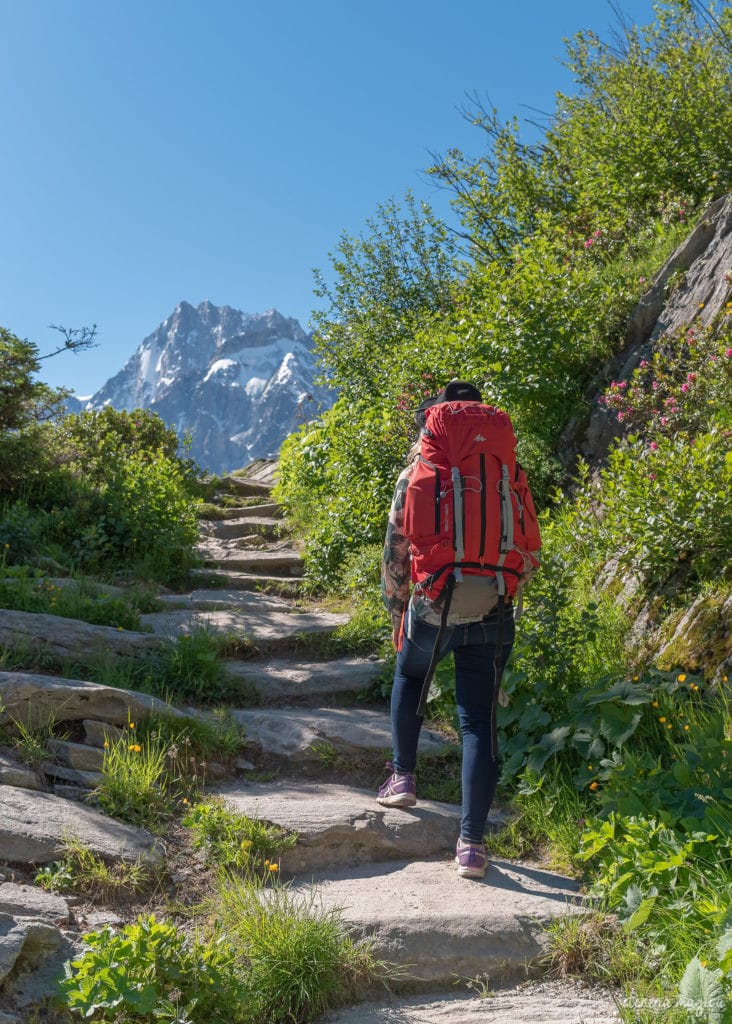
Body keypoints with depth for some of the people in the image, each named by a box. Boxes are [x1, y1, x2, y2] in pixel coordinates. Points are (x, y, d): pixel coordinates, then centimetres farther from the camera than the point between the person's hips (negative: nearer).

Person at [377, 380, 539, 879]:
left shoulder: (416, 473, 1)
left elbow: (395, 552, 3)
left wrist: (396, 612, 15)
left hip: (431, 609, -1)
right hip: (492, 614, 1)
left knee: (408, 676, 31)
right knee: (479, 722, 7)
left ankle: (403, 777, 28)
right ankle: (473, 843, 6)